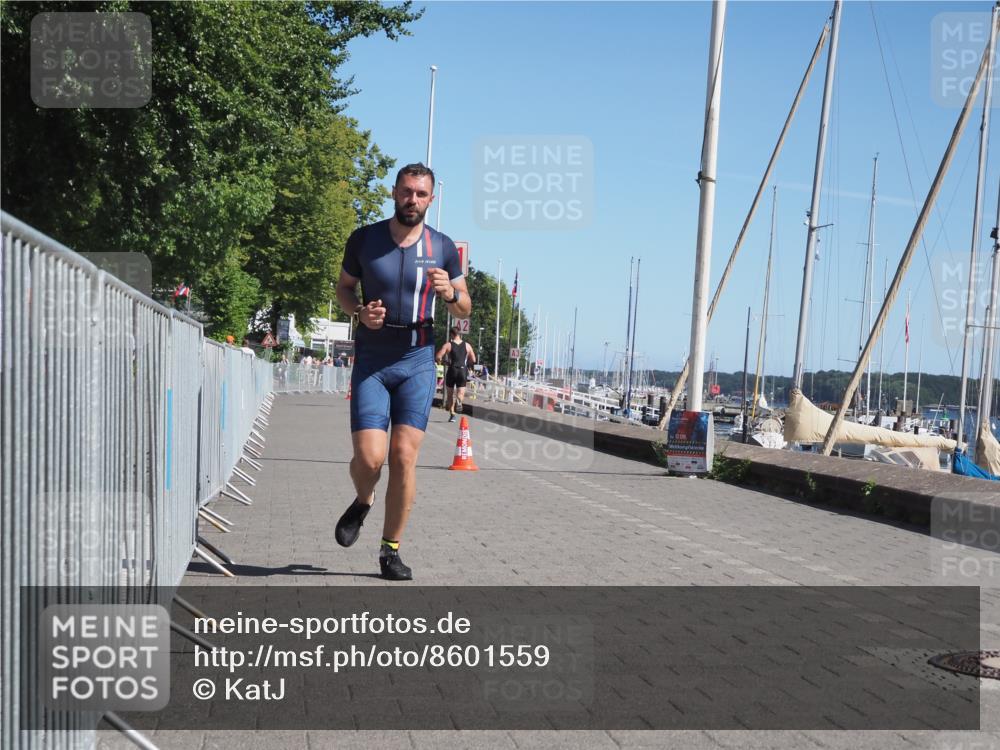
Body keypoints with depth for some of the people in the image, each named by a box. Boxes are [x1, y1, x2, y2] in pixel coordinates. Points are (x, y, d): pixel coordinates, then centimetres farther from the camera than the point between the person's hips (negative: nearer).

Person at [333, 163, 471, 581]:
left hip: (417, 361, 1)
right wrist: (360, 311, -8)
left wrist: (449, 293, -12)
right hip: (371, 361, 0)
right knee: (369, 457, -11)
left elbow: (465, 309, 11)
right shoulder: (364, 239, 1)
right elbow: (343, 288, 14)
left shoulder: (443, 248, 3)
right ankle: (362, 502, 25)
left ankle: (391, 550, 9)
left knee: (404, 457, -6)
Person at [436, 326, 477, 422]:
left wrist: (443, 361, 12)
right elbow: (473, 360, 7)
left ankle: (452, 414, 15)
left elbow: (438, 357, -8)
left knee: (450, 393, 14)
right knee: (461, 392, 0)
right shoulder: (467, 345, 5)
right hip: (463, 370, 1)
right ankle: (459, 401, -34)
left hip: (452, 370, -1)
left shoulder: (448, 345, -2)